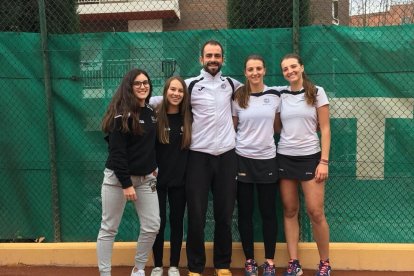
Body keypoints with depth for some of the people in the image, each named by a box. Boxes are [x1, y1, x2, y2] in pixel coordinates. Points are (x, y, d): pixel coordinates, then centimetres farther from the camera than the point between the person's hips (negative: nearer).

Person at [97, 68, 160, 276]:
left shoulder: (151, 112, 9)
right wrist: (126, 183, -20)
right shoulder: (122, 114, -13)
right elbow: (116, 152, -18)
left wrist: (153, 167, 10)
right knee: (109, 229, 5)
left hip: (145, 178, 7)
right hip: (118, 178, -6)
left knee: (152, 226, 4)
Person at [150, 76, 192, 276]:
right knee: (159, 222, 6)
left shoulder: (188, 117, 1)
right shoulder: (155, 116, -5)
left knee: (177, 222, 10)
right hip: (158, 178, -2)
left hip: (180, 178, 2)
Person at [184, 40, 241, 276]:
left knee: (225, 214, 9)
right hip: (199, 156, -2)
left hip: (227, 155, 3)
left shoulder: (232, 84, 10)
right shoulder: (190, 85, 0)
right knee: (196, 215, 2)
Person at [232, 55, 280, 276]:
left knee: (268, 212, 5)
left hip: (267, 159, 1)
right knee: (245, 212, 6)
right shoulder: (238, 97, 0)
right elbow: (232, 127, 6)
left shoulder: (275, 96, 2)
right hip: (243, 159, 0)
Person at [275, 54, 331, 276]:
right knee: (290, 211, 5)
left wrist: (324, 161, -8)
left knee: (315, 212, -3)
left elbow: (325, 129, -3)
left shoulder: (317, 92, 0)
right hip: (284, 157, 2)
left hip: (310, 157, -2)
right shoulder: (280, 95, 5)